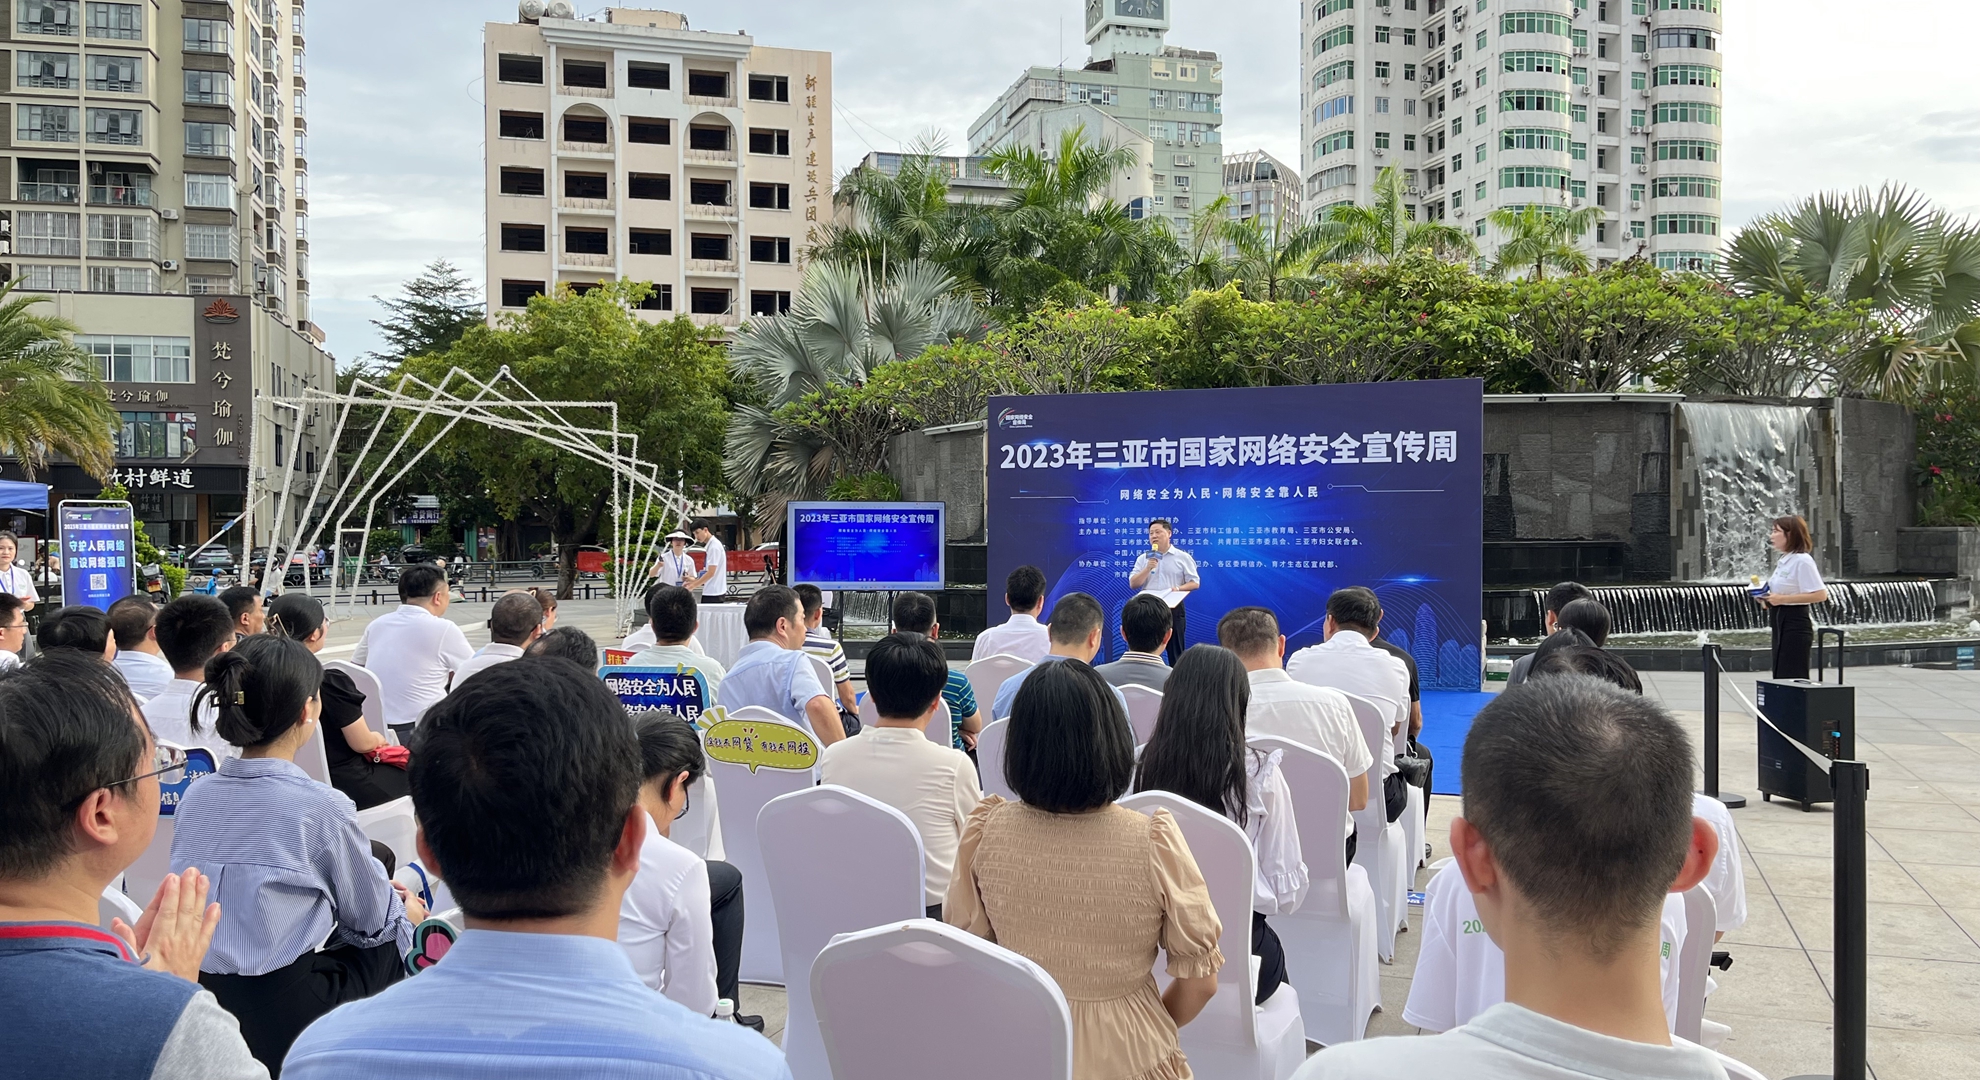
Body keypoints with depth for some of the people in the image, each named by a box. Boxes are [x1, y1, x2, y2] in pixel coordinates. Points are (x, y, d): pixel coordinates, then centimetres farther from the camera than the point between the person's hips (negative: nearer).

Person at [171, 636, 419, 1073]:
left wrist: (381, 893, 25)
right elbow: (372, 920, -1)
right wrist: (405, 912, 24)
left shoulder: (194, 797, 3)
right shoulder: (321, 807, -15)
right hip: (279, 1026, -6)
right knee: (396, 937, 17)